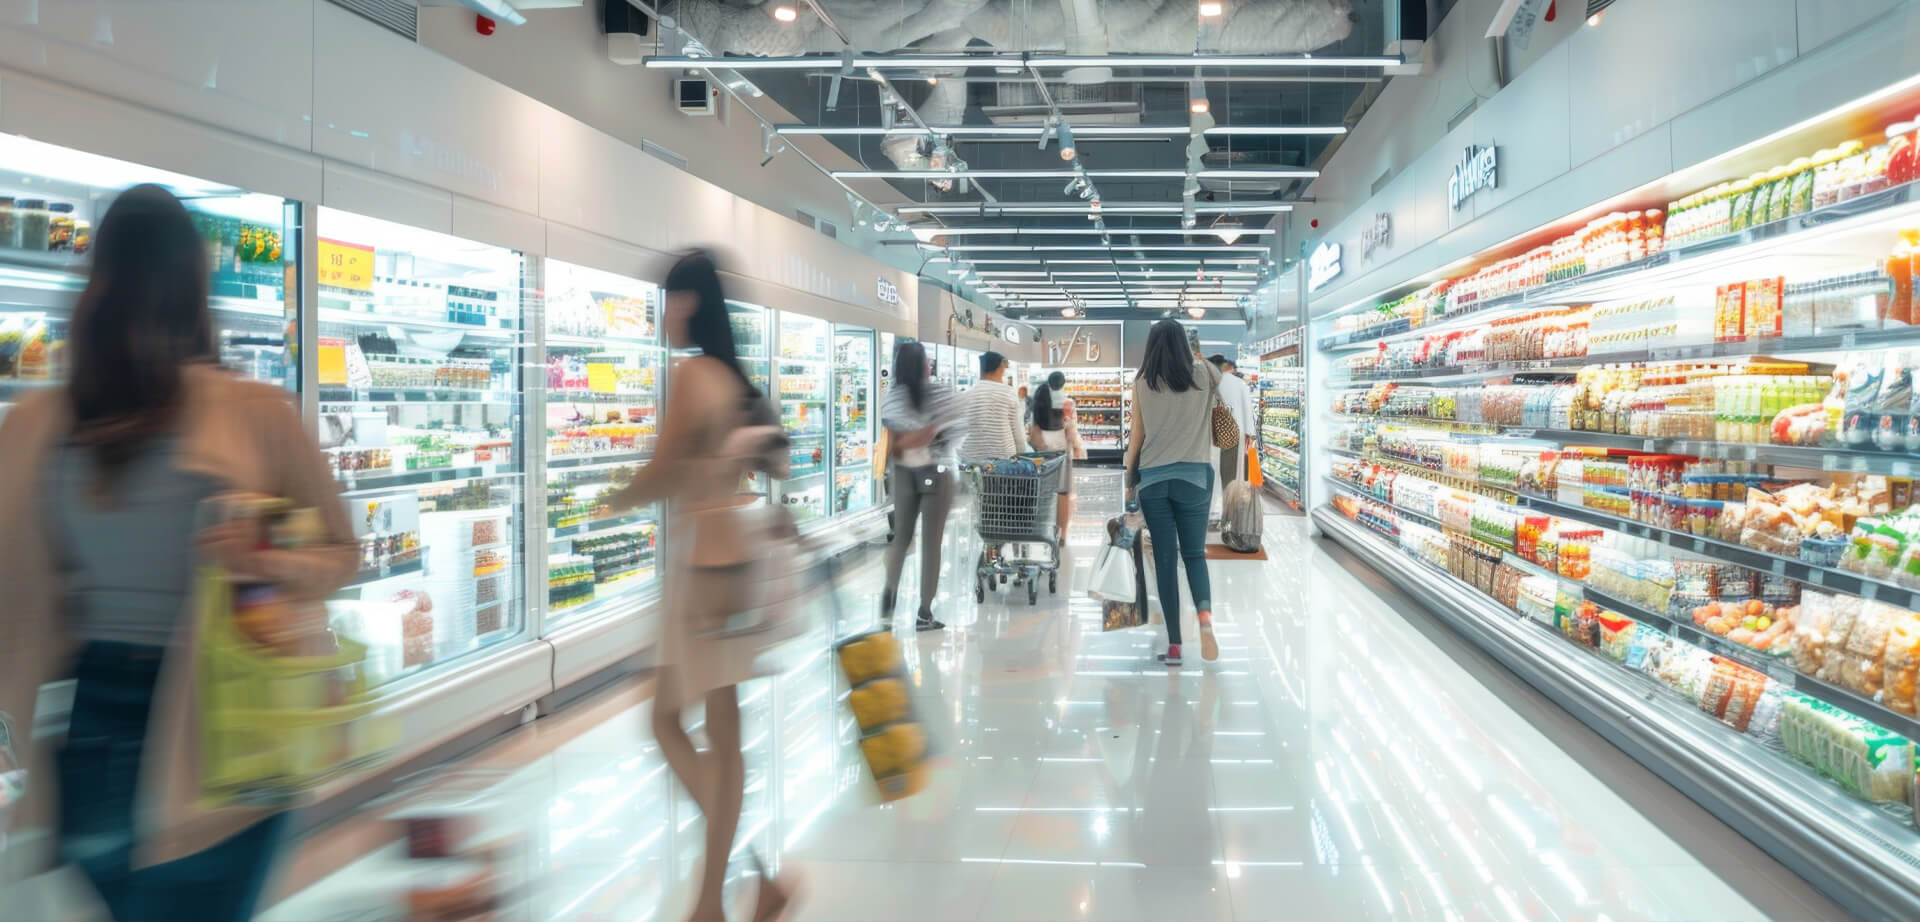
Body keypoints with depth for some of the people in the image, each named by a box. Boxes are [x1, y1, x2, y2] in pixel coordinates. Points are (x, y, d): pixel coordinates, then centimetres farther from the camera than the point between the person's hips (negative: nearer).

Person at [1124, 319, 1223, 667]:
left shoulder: (1142, 382, 2)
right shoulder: (1203, 375, 3)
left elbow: (1137, 438, 4)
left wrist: (1129, 483, 13)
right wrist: (1196, 356, 38)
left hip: (1153, 478, 0)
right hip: (1194, 475, 0)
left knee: (1165, 559, 5)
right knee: (1194, 554, 11)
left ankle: (1174, 645, 2)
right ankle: (1205, 616, -17)